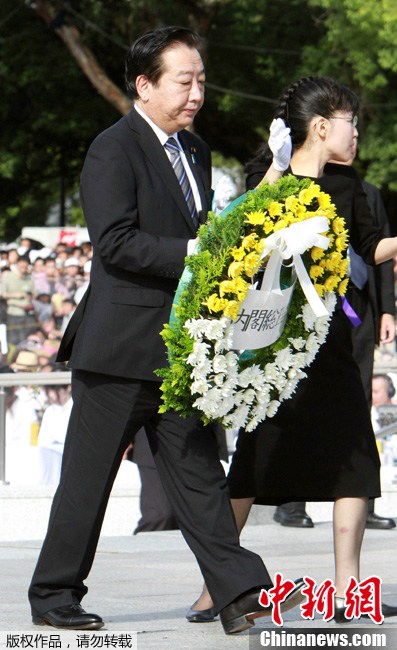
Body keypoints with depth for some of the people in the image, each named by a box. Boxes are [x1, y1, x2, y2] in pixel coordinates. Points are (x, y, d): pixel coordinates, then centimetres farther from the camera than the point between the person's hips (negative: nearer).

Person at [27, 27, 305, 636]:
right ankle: (53, 596, 14)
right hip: (119, 345, -7)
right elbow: (115, 243, -20)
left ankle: (240, 594, -3)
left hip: (180, 349, 7)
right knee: (87, 478, 3)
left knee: (198, 471, 2)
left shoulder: (196, 151, 16)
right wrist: (191, 254, -24)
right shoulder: (113, 150, -10)